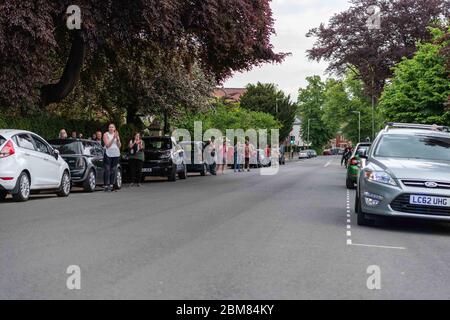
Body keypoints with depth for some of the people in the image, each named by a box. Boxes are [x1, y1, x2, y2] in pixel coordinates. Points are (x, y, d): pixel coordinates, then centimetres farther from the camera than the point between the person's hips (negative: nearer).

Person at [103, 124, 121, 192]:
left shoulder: (117, 134, 14)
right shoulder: (106, 134, 1)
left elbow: (119, 145, 9)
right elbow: (107, 145, -8)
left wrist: (117, 138, -6)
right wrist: (113, 138, -14)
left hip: (116, 154, 4)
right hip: (108, 154, -4)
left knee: (114, 170, 3)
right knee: (107, 170, -8)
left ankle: (111, 185, 8)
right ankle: (106, 186, -8)